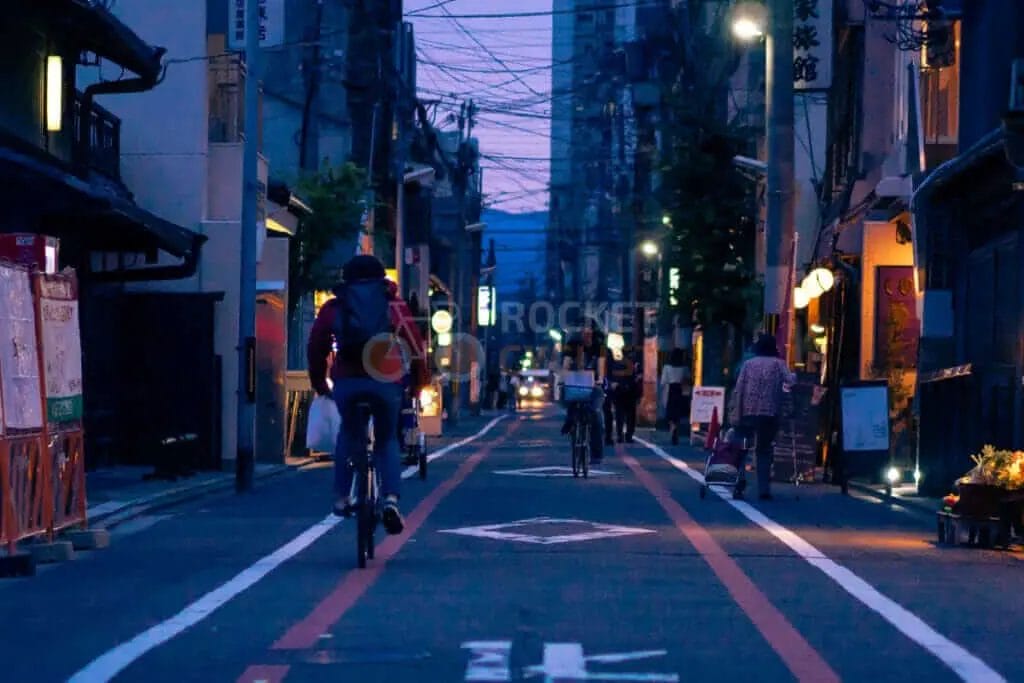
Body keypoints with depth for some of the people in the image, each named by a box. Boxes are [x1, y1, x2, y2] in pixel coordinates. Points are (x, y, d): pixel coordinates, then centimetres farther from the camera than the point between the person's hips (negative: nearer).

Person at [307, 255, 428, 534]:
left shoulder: (333, 308, 13)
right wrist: (417, 381, 17)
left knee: (349, 433, 27)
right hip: (385, 382, -1)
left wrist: (319, 382, 22)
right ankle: (391, 499, -8)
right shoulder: (394, 305, 11)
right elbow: (416, 344, 7)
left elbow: (316, 347, 11)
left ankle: (342, 498, 20)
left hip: (346, 381, 1)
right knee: (387, 440, 16)